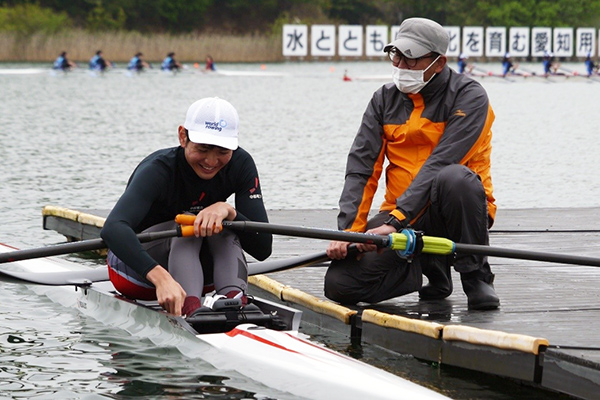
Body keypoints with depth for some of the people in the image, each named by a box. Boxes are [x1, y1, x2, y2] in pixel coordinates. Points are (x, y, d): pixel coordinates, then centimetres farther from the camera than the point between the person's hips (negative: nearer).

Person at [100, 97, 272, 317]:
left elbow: (263, 249, -18)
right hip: (135, 271, -5)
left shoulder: (240, 165, -14)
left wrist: (228, 211, -37)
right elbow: (112, 229, -47)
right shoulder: (158, 169, -28)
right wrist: (161, 278, -63)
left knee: (223, 224, -24)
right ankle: (191, 309, -56)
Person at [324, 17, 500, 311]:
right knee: (339, 284, -16)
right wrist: (348, 230, -17)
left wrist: (394, 221, -30)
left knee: (455, 178, -39)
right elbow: (361, 168, -2)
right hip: (400, 215, 4)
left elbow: (439, 165, -22)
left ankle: (476, 276, -14)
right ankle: (432, 268, 10)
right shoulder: (384, 100, 7)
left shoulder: (468, 97, -10)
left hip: (451, 213, -4)